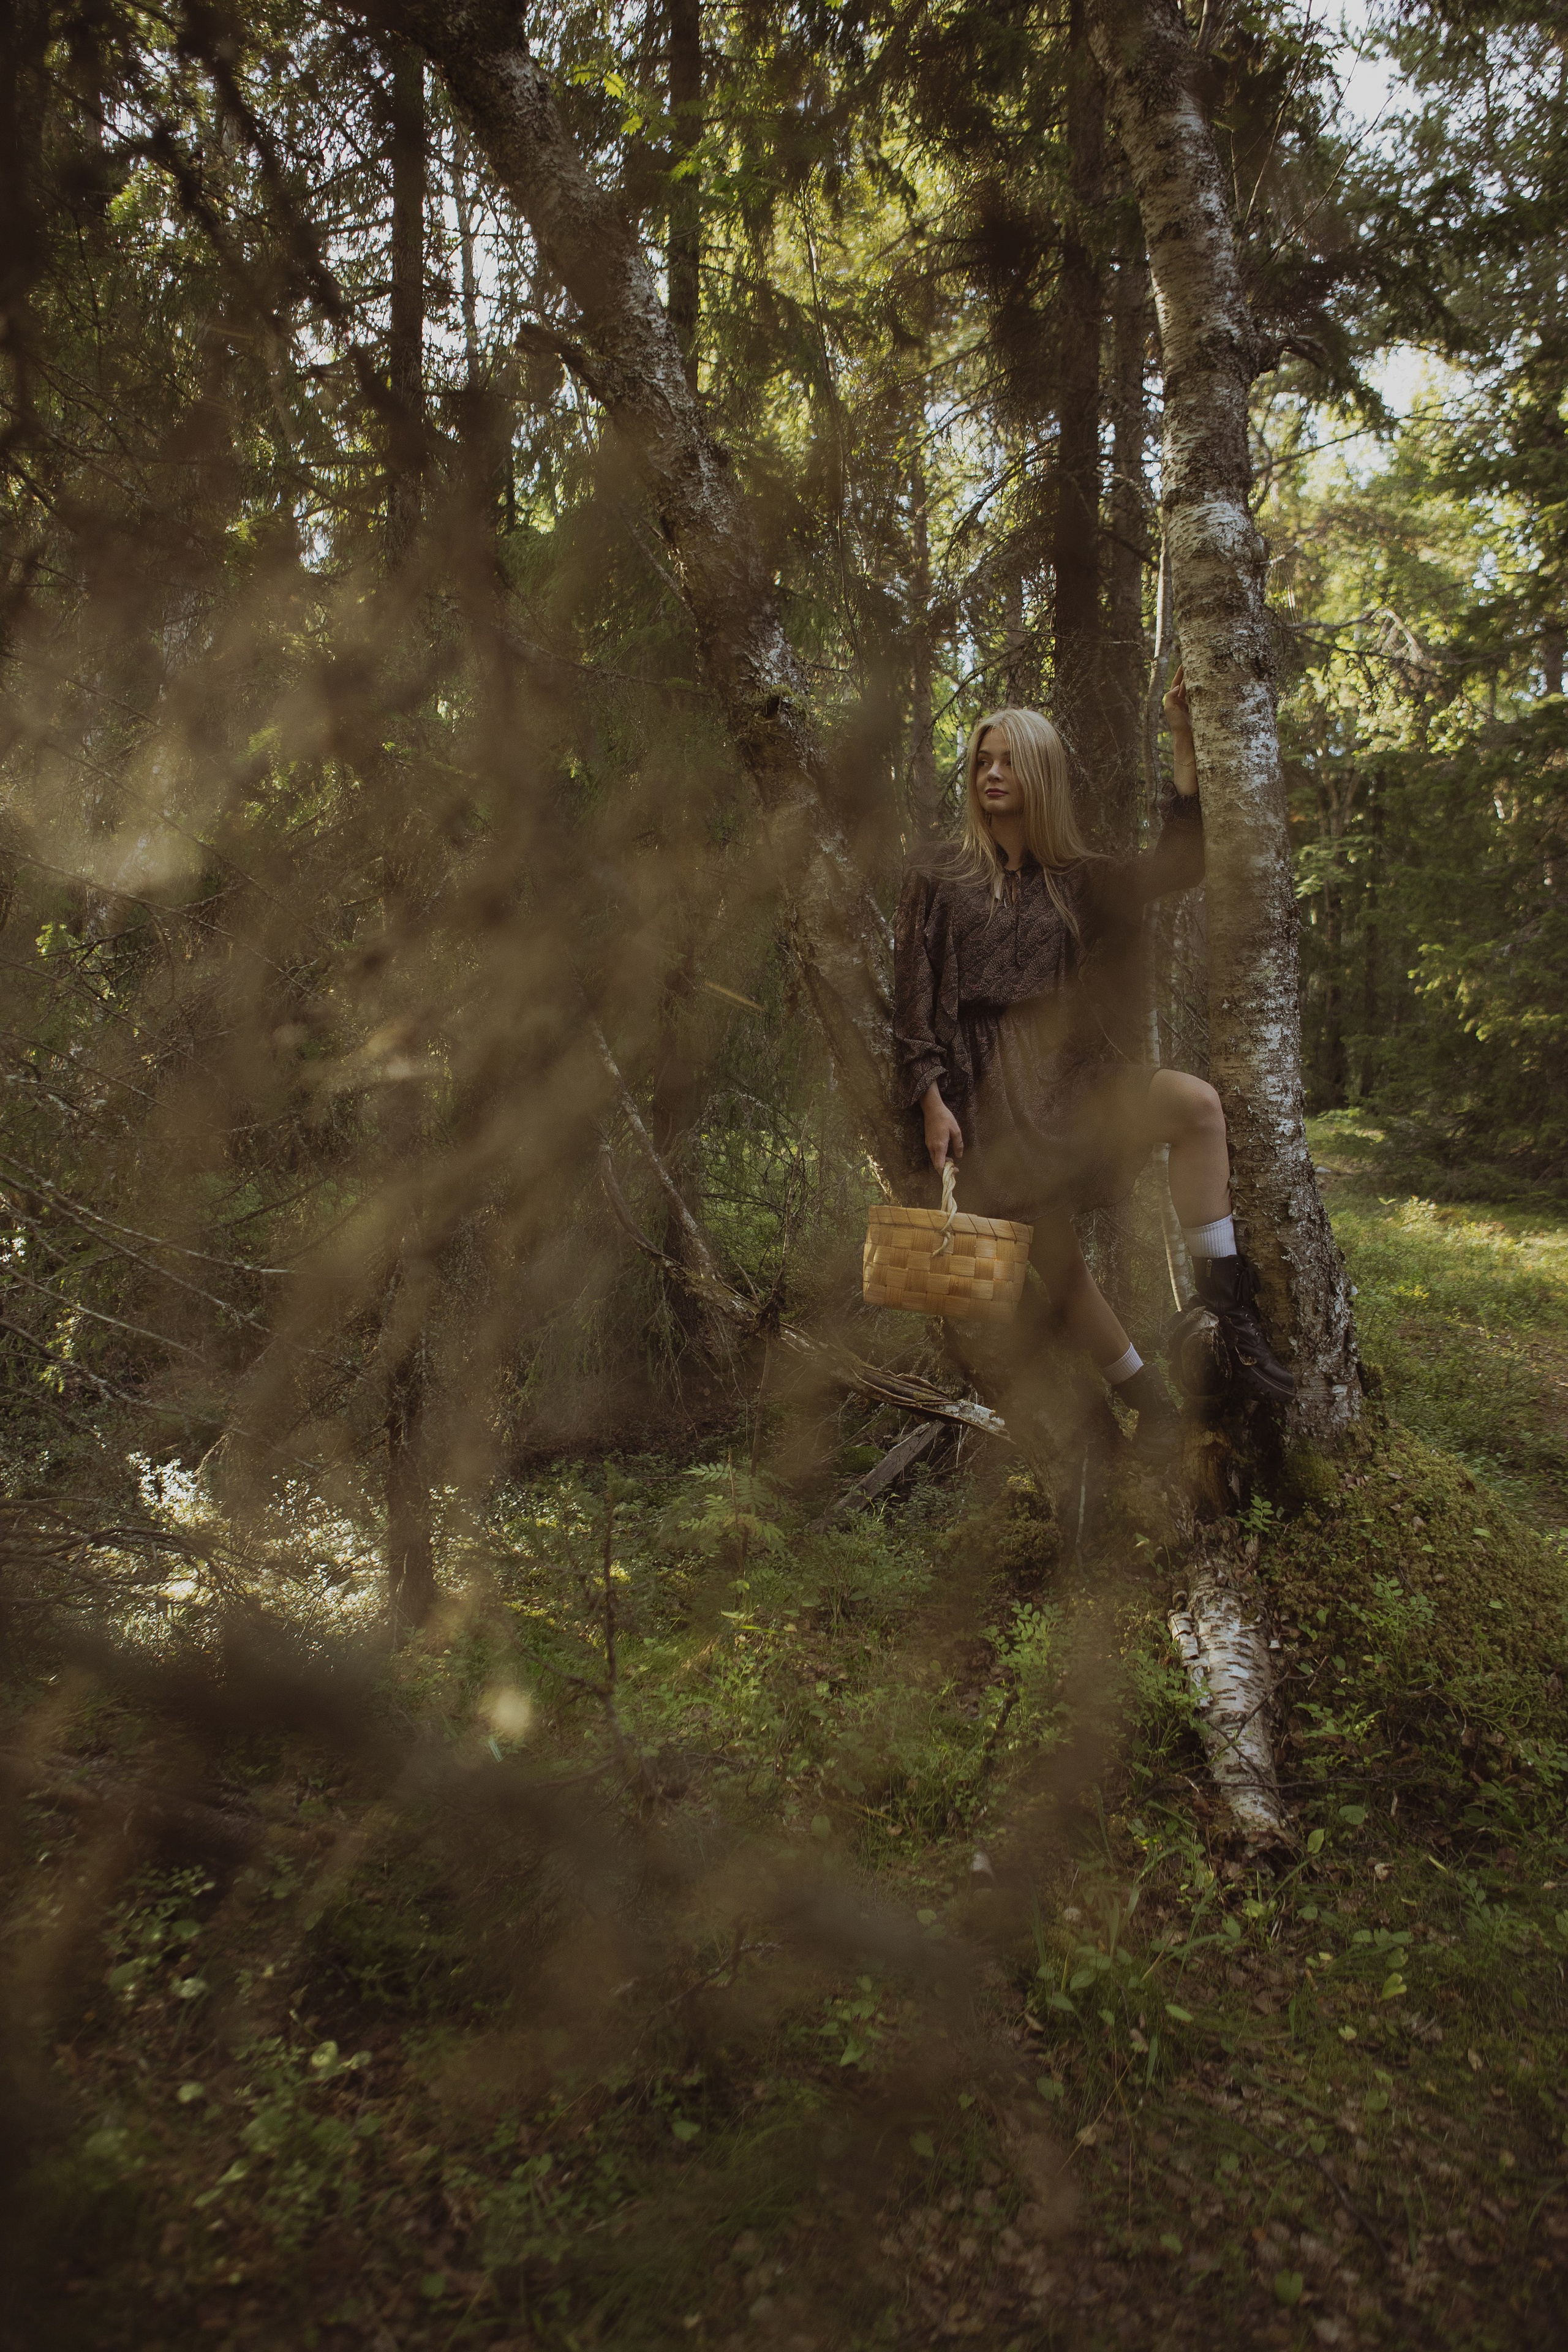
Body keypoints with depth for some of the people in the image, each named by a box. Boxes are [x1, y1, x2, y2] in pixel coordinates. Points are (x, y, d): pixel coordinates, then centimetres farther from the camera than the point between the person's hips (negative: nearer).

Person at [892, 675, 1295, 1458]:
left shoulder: (1077, 881, 12)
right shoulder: (939, 877, 5)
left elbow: (1175, 865, 2)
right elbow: (914, 993, 0)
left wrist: (1184, 739, 0)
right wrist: (930, 1099, -10)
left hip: (1069, 1068, 3)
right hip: (988, 1085, -3)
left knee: (1197, 1103, -24)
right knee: (1053, 1255, -6)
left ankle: (1228, 1309, -19)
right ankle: (1151, 1402, 10)